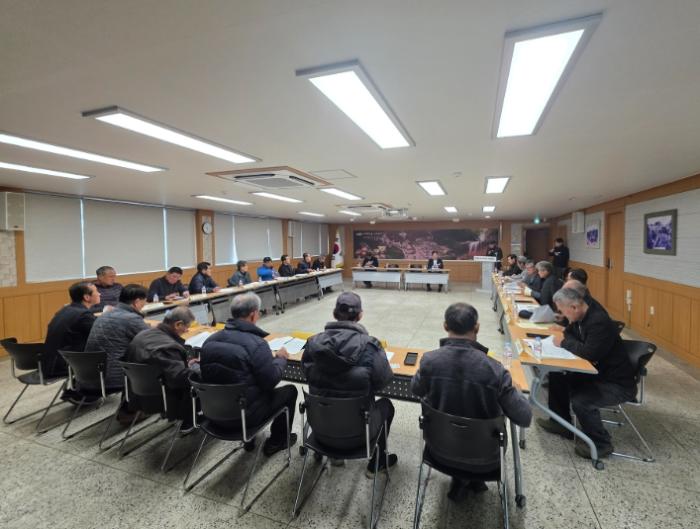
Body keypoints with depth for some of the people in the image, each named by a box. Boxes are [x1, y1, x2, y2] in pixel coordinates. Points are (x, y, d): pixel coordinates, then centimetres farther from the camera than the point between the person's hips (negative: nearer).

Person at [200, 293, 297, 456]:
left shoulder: (210, 339, -4)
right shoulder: (256, 343, -25)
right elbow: (271, 381, -19)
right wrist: (281, 358, 0)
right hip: (244, 414, -7)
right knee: (290, 390, 14)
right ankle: (277, 441, 27)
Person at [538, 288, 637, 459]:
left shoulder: (599, 321, -28)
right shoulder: (581, 317, 1)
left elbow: (588, 353, -33)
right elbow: (571, 336, 14)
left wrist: (564, 342, -18)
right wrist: (562, 338, -9)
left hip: (617, 383, -9)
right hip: (597, 372, 10)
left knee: (580, 400, -28)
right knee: (557, 376, 6)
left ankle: (601, 444, 0)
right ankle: (561, 423, 23)